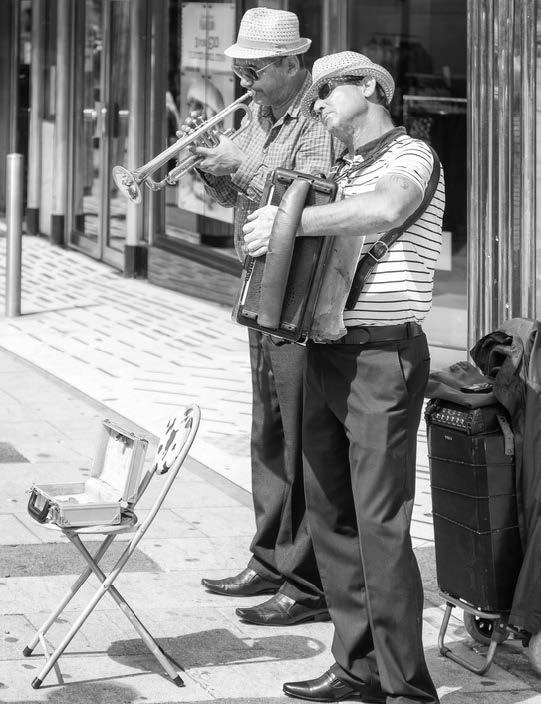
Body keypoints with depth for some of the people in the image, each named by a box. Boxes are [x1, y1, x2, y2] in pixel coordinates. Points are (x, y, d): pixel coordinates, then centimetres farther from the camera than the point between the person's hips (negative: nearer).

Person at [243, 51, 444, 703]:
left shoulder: (411, 155, -6)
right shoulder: (337, 169, 19)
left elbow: (382, 211, -28)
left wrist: (292, 221, -23)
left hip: (383, 359, -8)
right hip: (324, 353, 8)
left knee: (381, 525, -9)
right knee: (329, 513, 10)